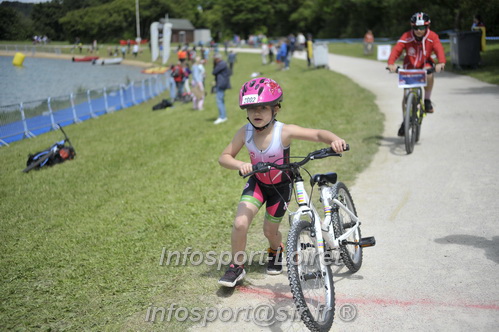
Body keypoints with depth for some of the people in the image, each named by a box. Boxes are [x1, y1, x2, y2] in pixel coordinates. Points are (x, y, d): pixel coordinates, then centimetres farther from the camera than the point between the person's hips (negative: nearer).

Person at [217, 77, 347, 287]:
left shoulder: (284, 132, -29)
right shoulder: (245, 132, -22)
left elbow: (318, 134, -30)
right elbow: (224, 157, -18)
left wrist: (335, 140, -50)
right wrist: (240, 165, -38)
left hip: (281, 185, -1)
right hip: (257, 183, 2)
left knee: (270, 230, 11)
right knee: (240, 223, -16)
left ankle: (276, 251, 49)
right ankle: (237, 266, 7)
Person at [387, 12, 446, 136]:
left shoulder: (432, 37, -19)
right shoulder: (406, 37, -21)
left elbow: (439, 49, -33)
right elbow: (396, 50, -32)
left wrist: (441, 63, -53)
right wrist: (391, 64, -51)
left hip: (425, 63, 0)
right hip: (410, 66, 0)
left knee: (429, 73, -37)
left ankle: (427, 100, -16)